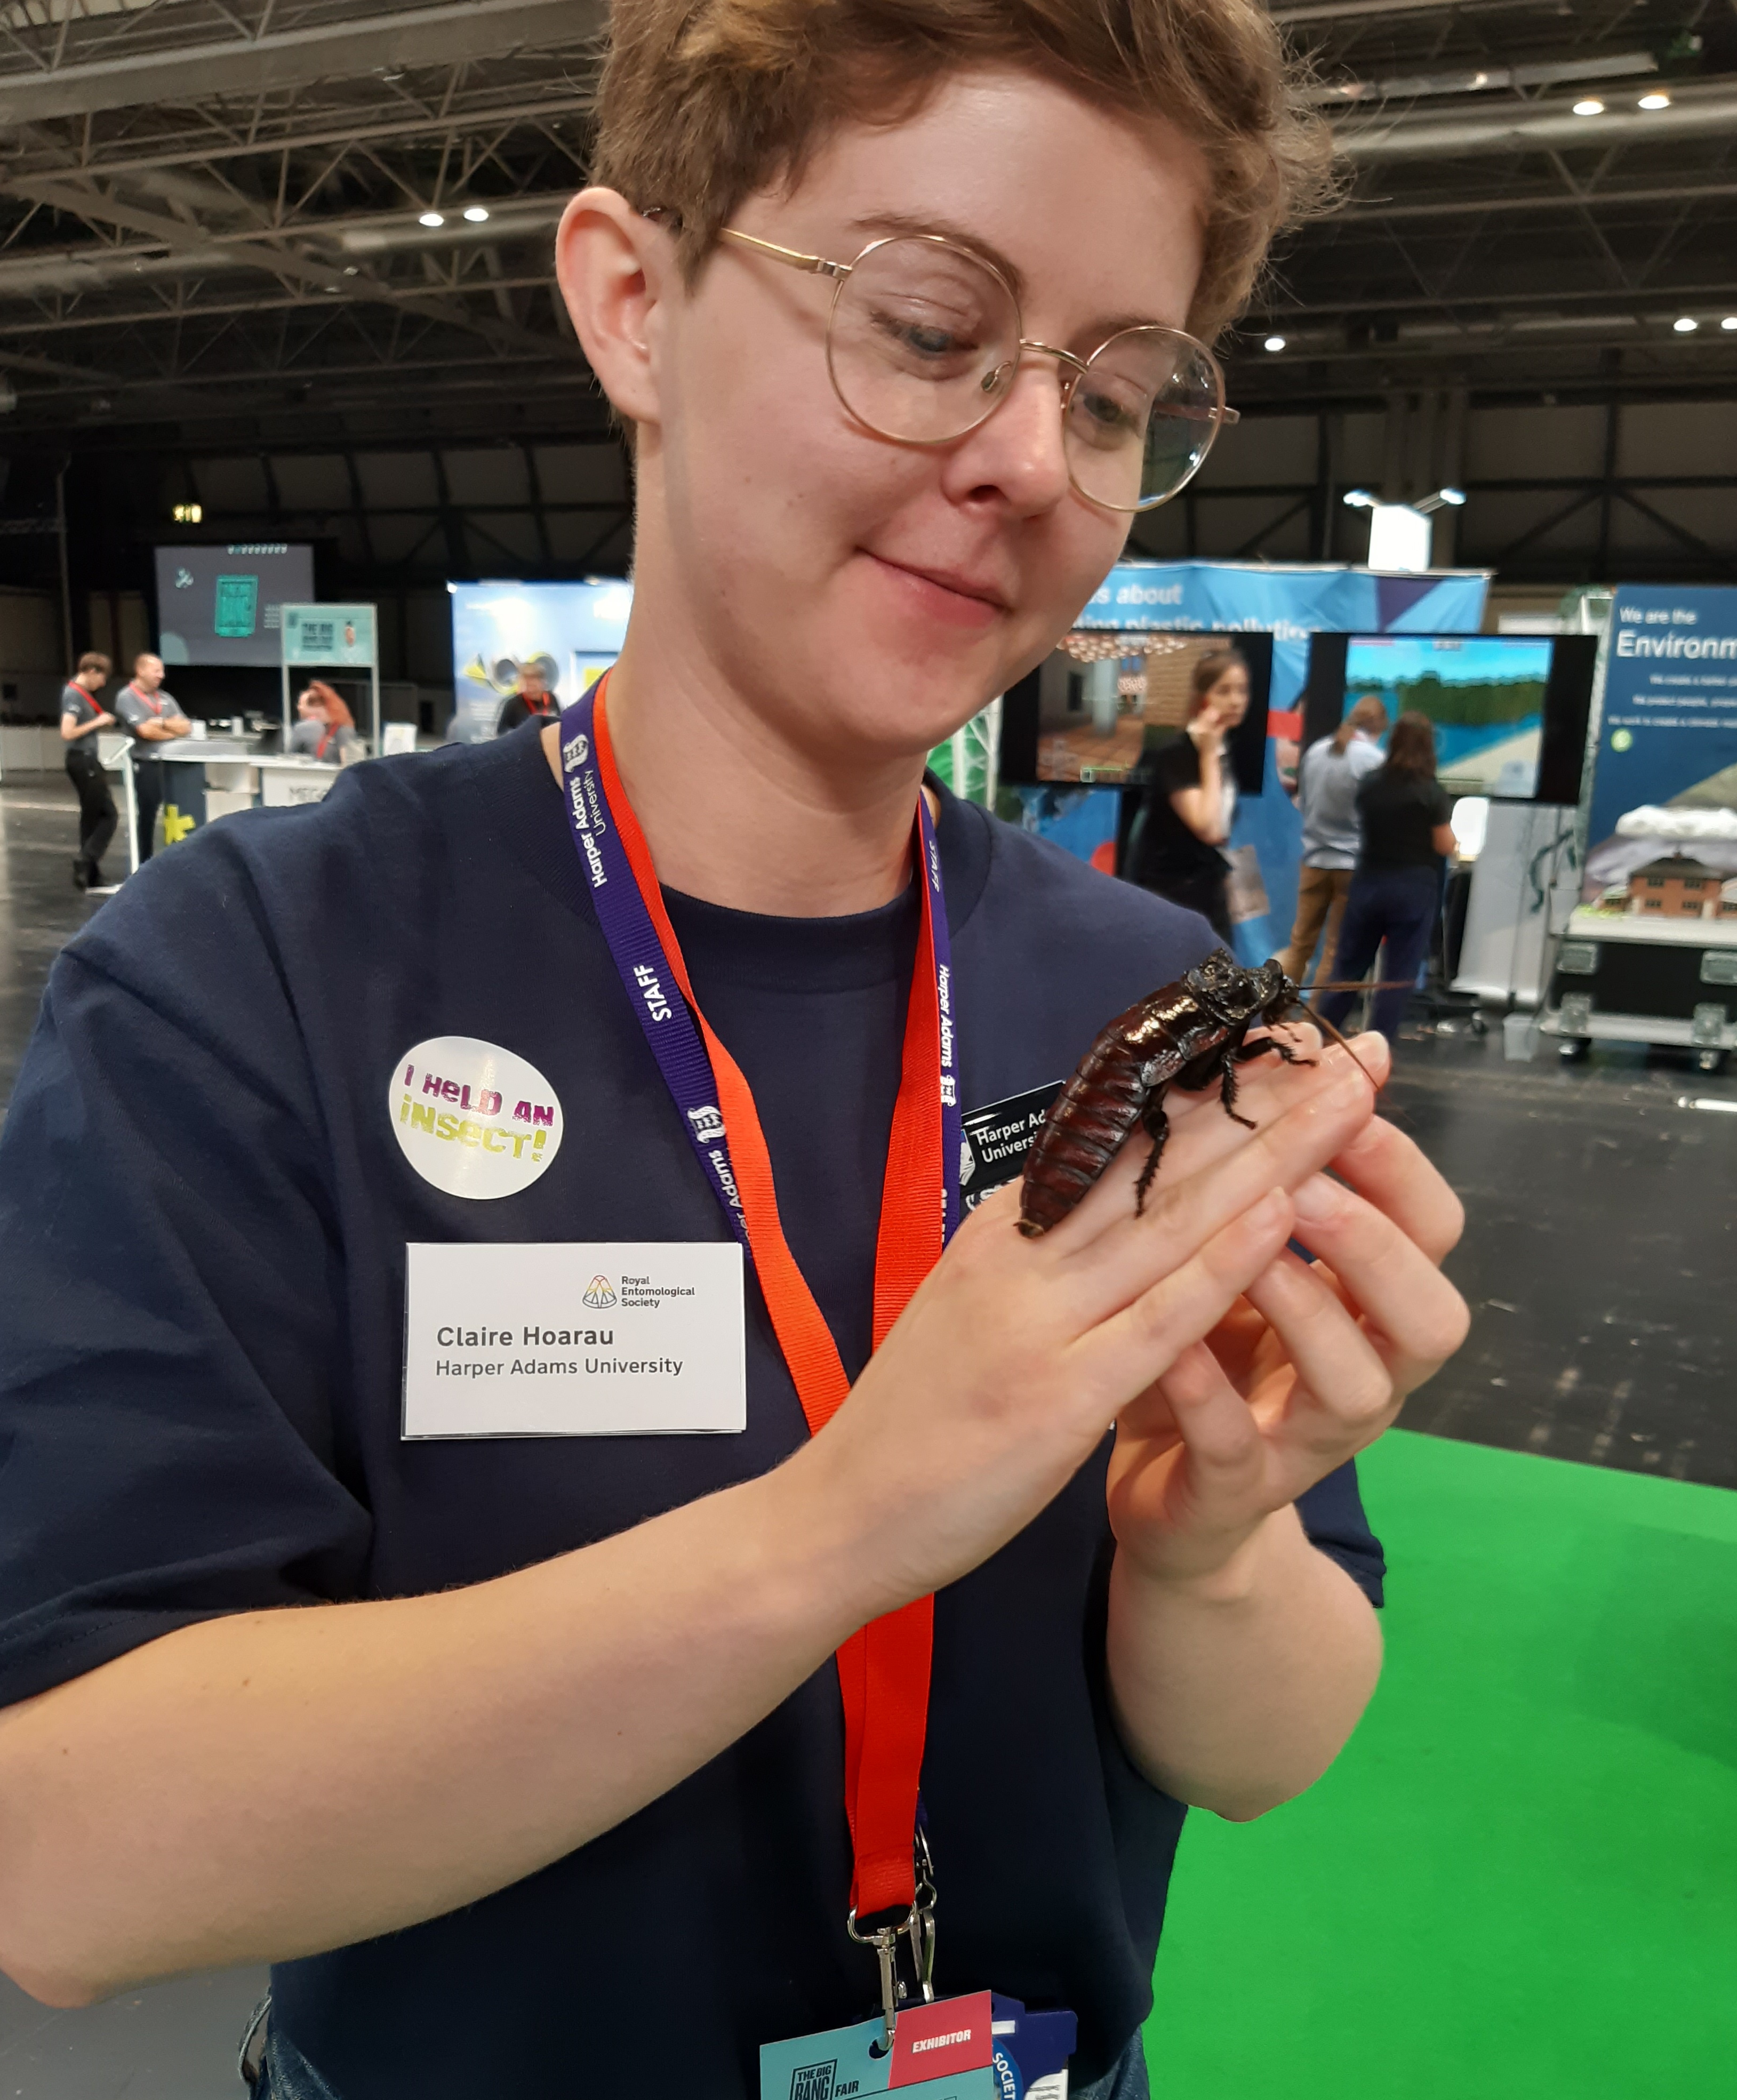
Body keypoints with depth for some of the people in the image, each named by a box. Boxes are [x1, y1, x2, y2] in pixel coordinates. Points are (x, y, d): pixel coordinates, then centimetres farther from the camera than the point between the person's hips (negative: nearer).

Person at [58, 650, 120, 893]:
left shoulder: (81, 692, 14)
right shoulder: (73, 695, -15)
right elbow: (67, 733, -23)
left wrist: (102, 723, 10)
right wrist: (97, 722, -14)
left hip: (88, 760, 10)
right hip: (83, 761, -10)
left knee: (91, 818, 10)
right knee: (109, 816, -8)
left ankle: (93, 879, 12)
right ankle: (85, 863, -10)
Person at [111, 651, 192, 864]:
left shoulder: (165, 698, 13)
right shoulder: (127, 697, -5)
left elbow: (186, 728, 5)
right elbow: (146, 731, -16)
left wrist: (163, 723, -11)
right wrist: (173, 731, -2)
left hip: (169, 764, 6)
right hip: (144, 766, -5)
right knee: (147, 819, 1)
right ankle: (143, 866, 9)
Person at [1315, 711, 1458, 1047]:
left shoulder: (1369, 784, 2)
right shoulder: (1432, 792, -10)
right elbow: (1445, 846, -6)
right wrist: (1447, 827, 13)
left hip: (1369, 882, 4)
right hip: (1414, 888, -4)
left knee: (1349, 966, 13)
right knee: (1399, 973, 3)